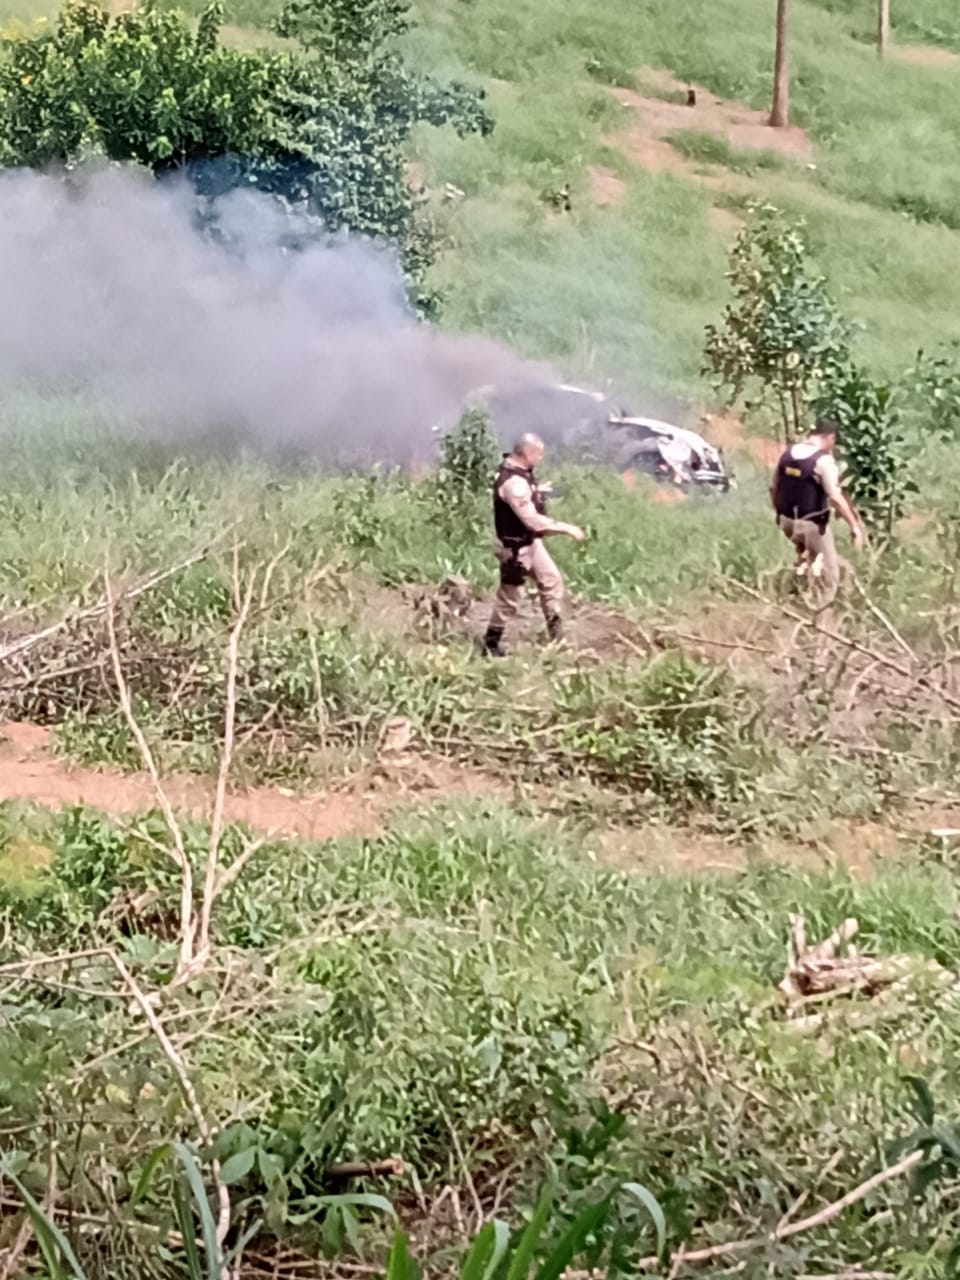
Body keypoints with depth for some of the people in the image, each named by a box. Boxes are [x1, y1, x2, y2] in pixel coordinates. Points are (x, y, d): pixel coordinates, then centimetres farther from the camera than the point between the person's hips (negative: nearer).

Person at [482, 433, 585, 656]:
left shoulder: (520, 470, -1)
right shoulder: (514, 482, -32)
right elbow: (533, 520, -34)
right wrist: (568, 529, -30)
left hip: (531, 541, 10)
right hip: (516, 547, -10)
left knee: (551, 580, 18)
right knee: (510, 598, 3)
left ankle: (557, 635, 29)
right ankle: (491, 644, 18)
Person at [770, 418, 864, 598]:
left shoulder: (787, 453, 2)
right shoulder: (824, 460, -17)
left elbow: (774, 488, 11)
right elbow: (835, 498, -22)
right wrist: (855, 526, -17)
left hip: (787, 521, 6)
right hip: (812, 524, -6)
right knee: (829, 570, 10)